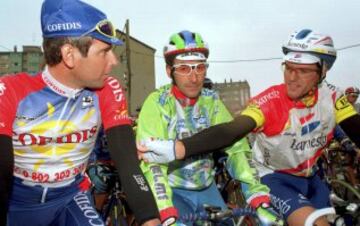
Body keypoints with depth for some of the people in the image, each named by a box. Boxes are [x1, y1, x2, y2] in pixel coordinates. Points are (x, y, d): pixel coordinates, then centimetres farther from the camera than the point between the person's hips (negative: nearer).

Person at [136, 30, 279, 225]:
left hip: (207, 189, 4)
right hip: (173, 191, -3)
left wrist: (259, 195, -24)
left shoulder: (212, 101, -5)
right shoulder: (157, 103, -17)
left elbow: (236, 148, -12)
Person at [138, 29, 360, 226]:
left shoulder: (331, 96, -12)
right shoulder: (270, 101, -26)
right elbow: (230, 131, -37)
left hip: (309, 177, 5)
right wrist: (175, 149, -51)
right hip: (273, 177, -5)